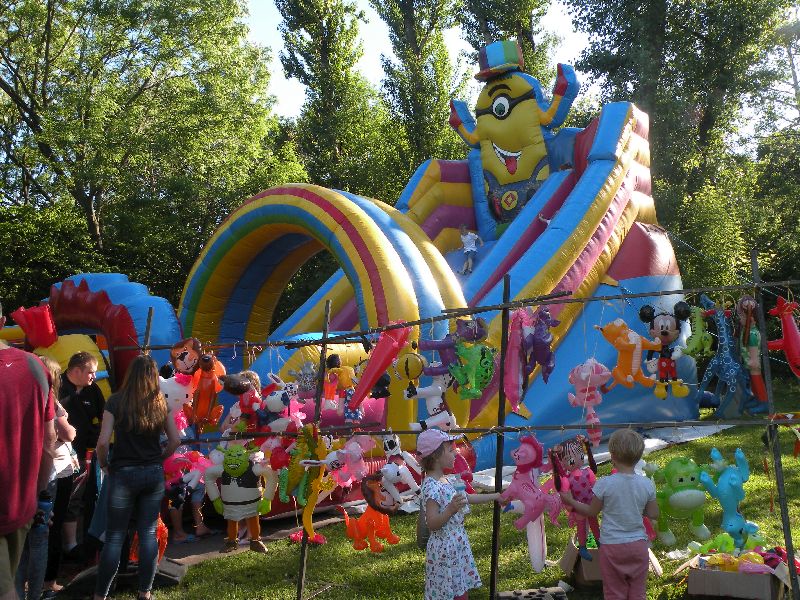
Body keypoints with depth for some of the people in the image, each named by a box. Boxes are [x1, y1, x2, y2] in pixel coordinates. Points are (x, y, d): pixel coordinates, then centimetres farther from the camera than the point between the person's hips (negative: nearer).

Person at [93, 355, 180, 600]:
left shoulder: (117, 401, -9)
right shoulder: (160, 403, 1)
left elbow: (103, 441, -13)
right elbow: (175, 440, 4)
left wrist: (103, 464, 4)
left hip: (123, 474, -3)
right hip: (154, 474, 3)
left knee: (115, 536, 5)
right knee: (148, 533, 8)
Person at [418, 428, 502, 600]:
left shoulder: (443, 480, 7)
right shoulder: (431, 487, -23)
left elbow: (465, 498, 21)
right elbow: (432, 524, -25)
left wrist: (495, 496, 25)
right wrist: (451, 510, -39)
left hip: (456, 546, 9)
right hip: (445, 549, -9)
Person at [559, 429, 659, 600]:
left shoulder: (604, 484, -17)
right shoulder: (647, 484, -9)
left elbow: (592, 512, -5)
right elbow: (653, 514, 1)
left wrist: (571, 501, 9)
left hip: (612, 546, -2)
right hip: (638, 545, 2)